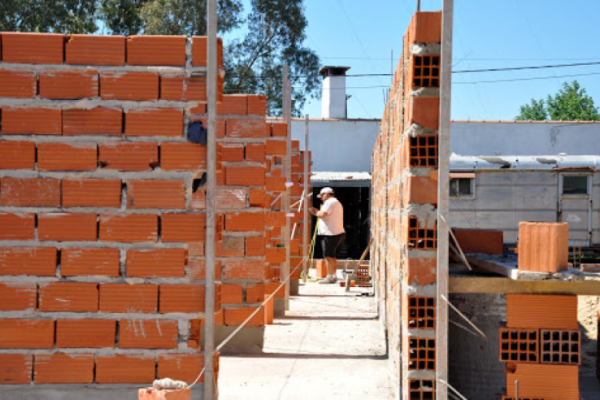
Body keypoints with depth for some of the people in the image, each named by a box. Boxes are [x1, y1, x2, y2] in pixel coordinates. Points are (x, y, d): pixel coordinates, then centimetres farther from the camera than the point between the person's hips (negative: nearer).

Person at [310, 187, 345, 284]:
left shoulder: (330, 202, -10)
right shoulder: (337, 203, 24)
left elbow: (323, 214, -24)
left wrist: (317, 213, -4)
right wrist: (318, 213, 18)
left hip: (330, 234, -10)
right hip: (339, 233, 10)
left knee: (329, 256, -9)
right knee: (333, 257, 14)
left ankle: (330, 277, -9)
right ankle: (333, 276, 18)